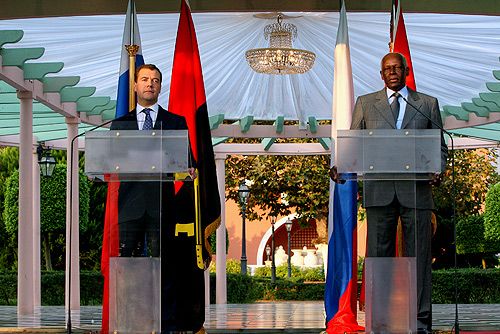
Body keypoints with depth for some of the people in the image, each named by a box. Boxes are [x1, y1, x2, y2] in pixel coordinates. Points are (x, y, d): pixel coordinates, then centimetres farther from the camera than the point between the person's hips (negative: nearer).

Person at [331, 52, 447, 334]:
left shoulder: (428, 104, 13)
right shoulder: (366, 104, 14)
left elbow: (440, 147, 13)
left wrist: (438, 170, -7)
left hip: (416, 190, 0)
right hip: (379, 191, 1)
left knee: (418, 256, -1)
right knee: (378, 255, -1)